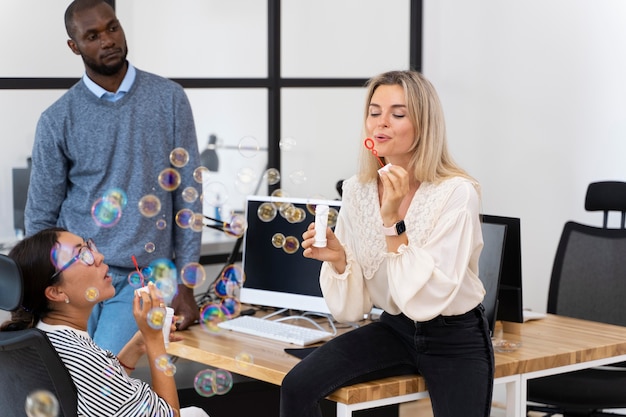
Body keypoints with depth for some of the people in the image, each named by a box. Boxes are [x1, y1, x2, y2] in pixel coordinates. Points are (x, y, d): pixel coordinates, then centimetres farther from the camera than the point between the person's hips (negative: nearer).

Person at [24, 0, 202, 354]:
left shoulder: (169, 99, 1)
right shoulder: (58, 120, 2)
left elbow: (188, 196, 2)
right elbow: (41, 217, 6)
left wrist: (185, 285, -2)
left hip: (145, 277, -1)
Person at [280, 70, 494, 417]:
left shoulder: (456, 194, -20)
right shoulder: (358, 190, -6)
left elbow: (424, 302, -26)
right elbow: (351, 309, -4)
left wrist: (394, 221, -29)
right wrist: (337, 259, -23)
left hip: (455, 340, -4)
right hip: (394, 330, 4)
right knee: (297, 388, -16)